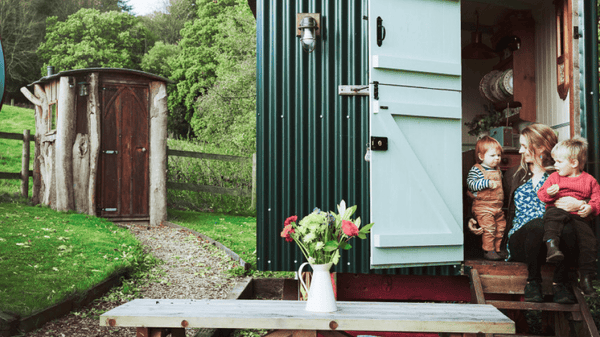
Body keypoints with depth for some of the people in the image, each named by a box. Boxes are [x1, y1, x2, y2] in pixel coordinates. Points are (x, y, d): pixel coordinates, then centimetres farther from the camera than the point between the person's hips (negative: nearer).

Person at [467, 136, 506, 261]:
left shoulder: (498, 170, 15)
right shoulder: (476, 170, -8)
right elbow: (471, 184, -20)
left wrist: (502, 198, 23)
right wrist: (487, 183, -25)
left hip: (498, 207, 7)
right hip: (483, 207, -7)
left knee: (500, 228, 8)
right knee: (488, 228, -14)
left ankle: (497, 249, 20)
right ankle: (488, 250, -4)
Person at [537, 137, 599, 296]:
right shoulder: (554, 177, 15)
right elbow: (541, 194, 13)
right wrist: (548, 193, -11)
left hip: (579, 216, 1)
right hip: (558, 210, -1)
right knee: (552, 216, -38)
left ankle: (586, 278, -8)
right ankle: (552, 246, -58)